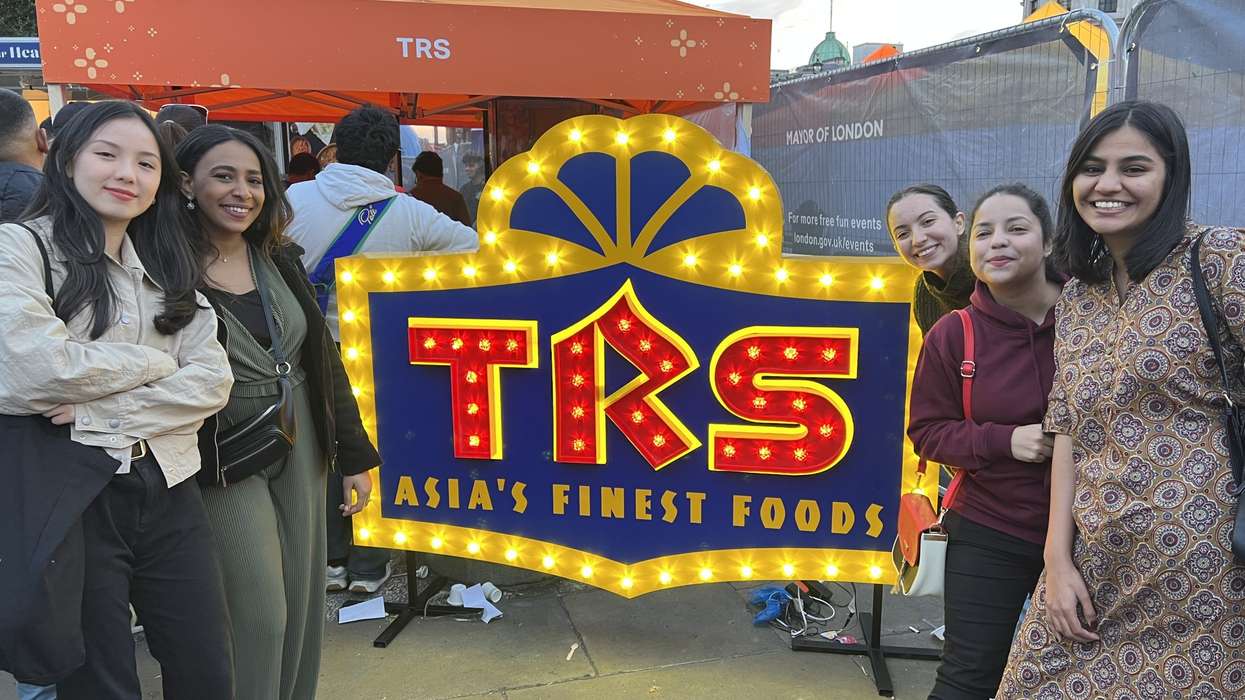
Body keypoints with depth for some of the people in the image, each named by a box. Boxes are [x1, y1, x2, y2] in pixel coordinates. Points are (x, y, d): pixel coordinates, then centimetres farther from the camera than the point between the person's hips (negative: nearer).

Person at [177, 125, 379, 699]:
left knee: (302, 603, 13)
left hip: (302, 449, 5)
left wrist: (355, 455, 9)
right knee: (258, 617, -1)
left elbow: (324, 359, 9)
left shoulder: (280, 261, 5)